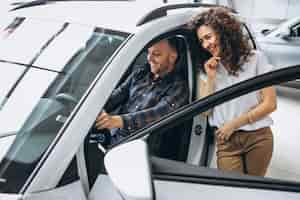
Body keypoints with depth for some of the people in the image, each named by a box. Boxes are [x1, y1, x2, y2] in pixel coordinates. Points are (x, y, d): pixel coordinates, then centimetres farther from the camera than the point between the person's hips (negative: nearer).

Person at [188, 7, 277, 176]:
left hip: (258, 138, -1)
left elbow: (270, 104, -5)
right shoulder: (206, 68, 6)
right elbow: (204, 111, 2)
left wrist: (234, 124, -7)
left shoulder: (255, 58, -3)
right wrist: (210, 78, -9)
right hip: (226, 141, 2)